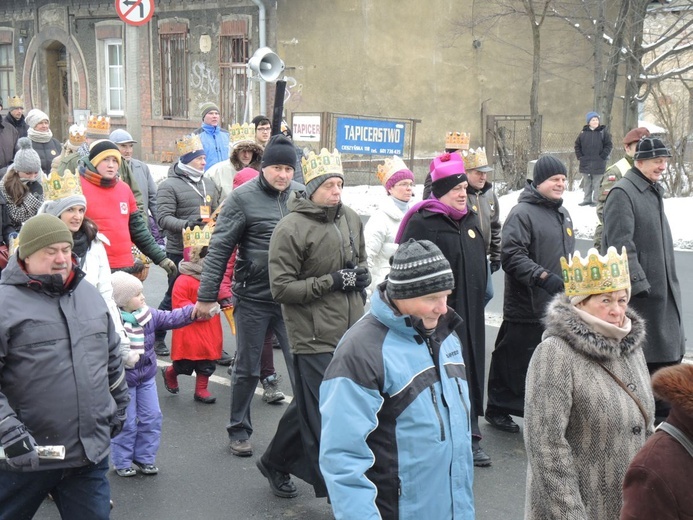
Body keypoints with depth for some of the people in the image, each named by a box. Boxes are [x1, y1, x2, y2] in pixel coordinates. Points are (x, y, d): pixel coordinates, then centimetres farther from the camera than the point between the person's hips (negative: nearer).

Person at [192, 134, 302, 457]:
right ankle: (239, 431, 27)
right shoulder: (243, 198, -8)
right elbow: (219, 249, -8)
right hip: (253, 298, -2)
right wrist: (206, 296, -9)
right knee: (247, 369, 11)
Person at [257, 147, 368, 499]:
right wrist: (332, 281, -18)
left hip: (349, 334, 7)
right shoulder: (291, 228, -12)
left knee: (308, 408, 20)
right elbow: (281, 289, -14)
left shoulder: (351, 219, 8)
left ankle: (275, 463, 41)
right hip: (314, 338, -7)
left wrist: (361, 275, 2)